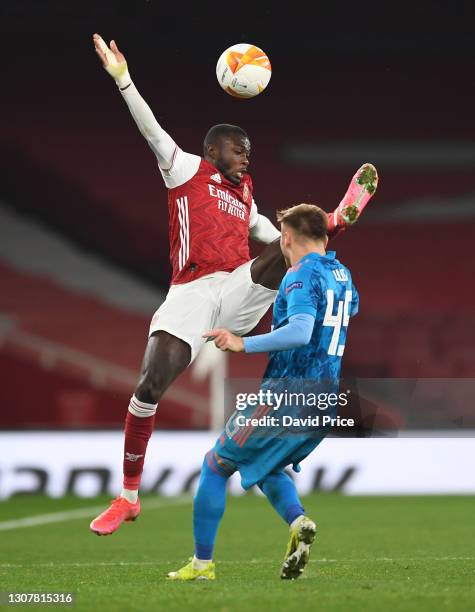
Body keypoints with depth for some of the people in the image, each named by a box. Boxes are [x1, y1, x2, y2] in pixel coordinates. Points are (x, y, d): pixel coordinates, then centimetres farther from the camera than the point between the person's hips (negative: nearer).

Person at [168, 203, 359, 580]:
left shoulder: (302, 275, -13)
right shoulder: (342, 273, 12)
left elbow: (300, 332, -29)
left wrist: (243, 344, -29)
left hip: (286, 398, -8)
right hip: (325, 404, 8)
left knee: (216, 465, 8)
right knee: (265, 466, 27)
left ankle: (202, 564, 8)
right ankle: (298, 522, -3)